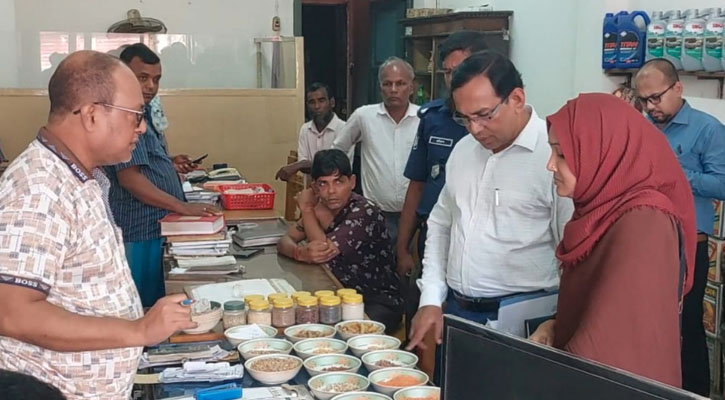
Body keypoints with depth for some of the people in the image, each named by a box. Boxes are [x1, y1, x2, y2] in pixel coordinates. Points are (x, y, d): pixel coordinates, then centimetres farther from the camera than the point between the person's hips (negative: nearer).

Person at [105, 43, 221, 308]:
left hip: (157, 227, 10)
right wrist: (183, 207, -24)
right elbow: (129, 178, -23)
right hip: (140, 232, -10)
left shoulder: (144, 112, 14)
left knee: (155, 303, 15)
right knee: (143, 308, -1)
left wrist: (170, 164, 9)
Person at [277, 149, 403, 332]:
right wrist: (302, 253, -23)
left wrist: (306, 209, -10)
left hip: (378, 302, -6)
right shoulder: (320, 208, 3)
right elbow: (284, 242, 1)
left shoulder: (364, 212, -18)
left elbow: (325, 248, -23)